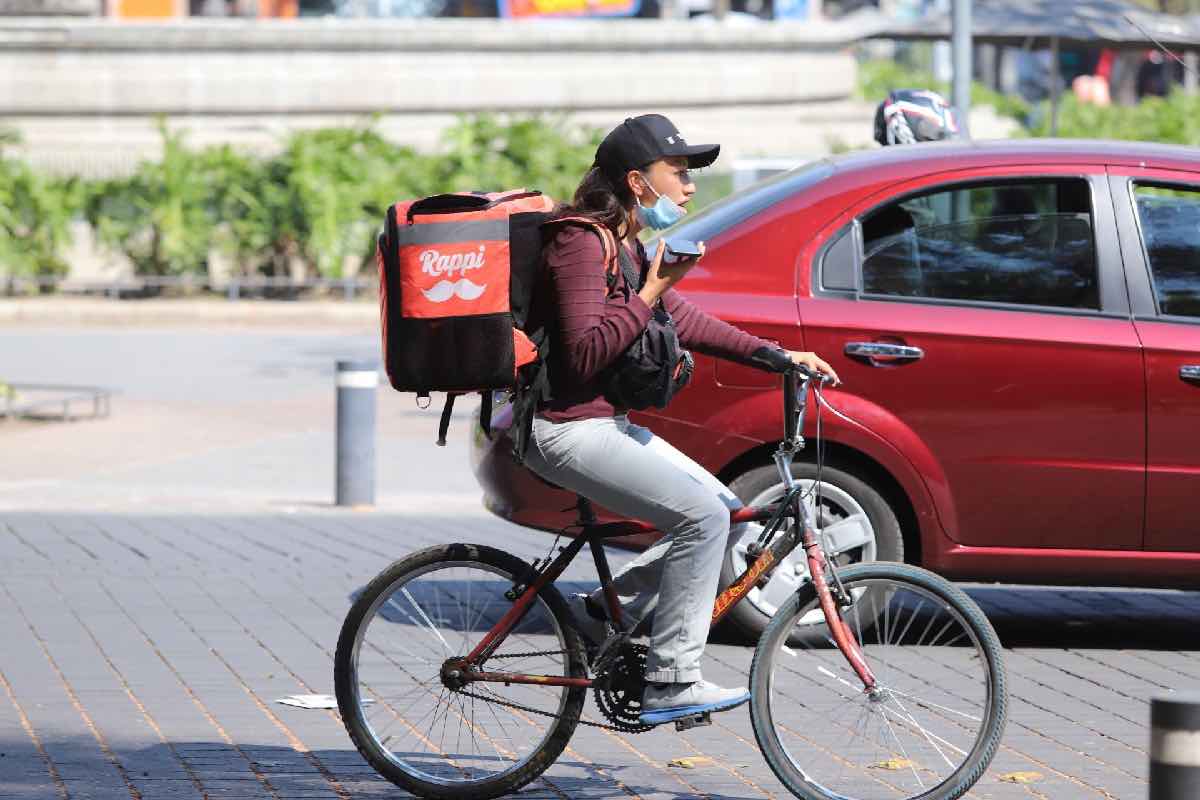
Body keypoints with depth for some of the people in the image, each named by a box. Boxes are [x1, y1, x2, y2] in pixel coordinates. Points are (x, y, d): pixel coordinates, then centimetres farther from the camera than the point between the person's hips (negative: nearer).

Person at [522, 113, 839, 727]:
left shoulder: (624, 244, 14)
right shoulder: (581, 244, -17)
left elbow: (682, 320, 20)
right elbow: (586, 354, -24)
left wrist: (777, 357, 14)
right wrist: (650, 293, -23)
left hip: (604, 422, 10)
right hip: (567, 429, -10)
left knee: (722, 509, 8)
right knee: (703, 514, -19)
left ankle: (602, 610, 13)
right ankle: (670, 685, -14)